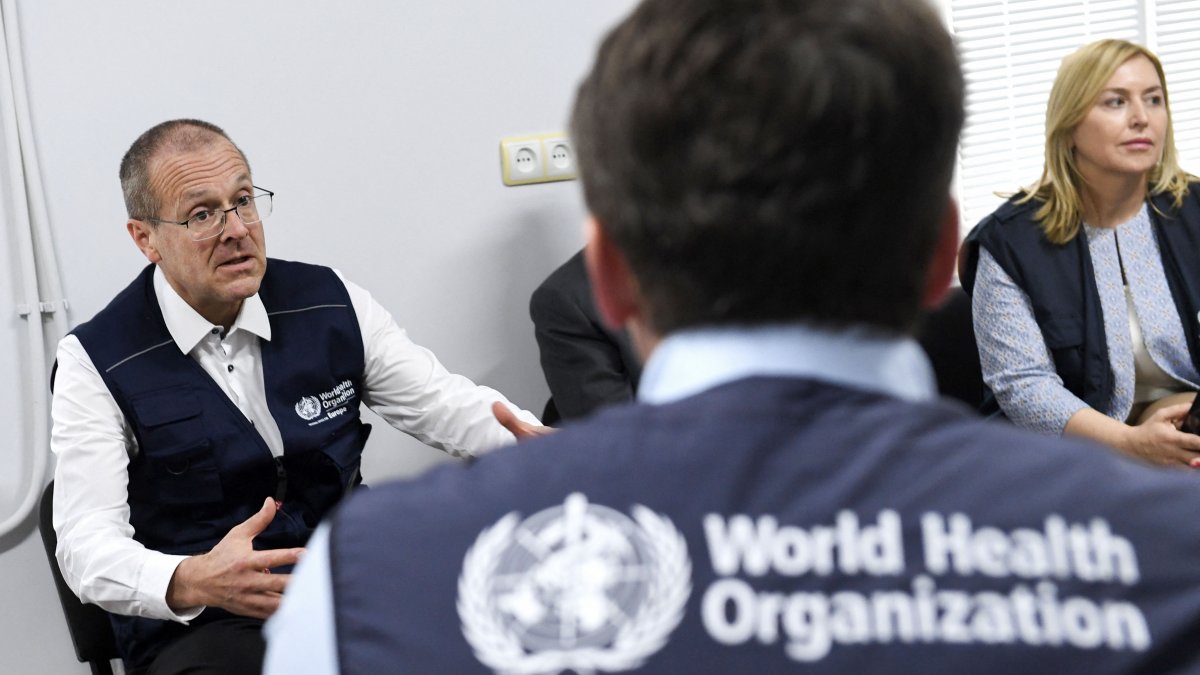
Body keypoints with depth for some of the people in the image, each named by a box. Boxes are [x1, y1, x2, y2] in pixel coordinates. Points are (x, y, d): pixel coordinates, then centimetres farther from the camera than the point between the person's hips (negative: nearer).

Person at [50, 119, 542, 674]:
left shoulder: (330, 304, 3)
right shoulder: (97, 361, -6)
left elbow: (446, 403, 7)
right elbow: (87, 544, -12)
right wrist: (191, 583, -34)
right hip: (197, 627, -2)